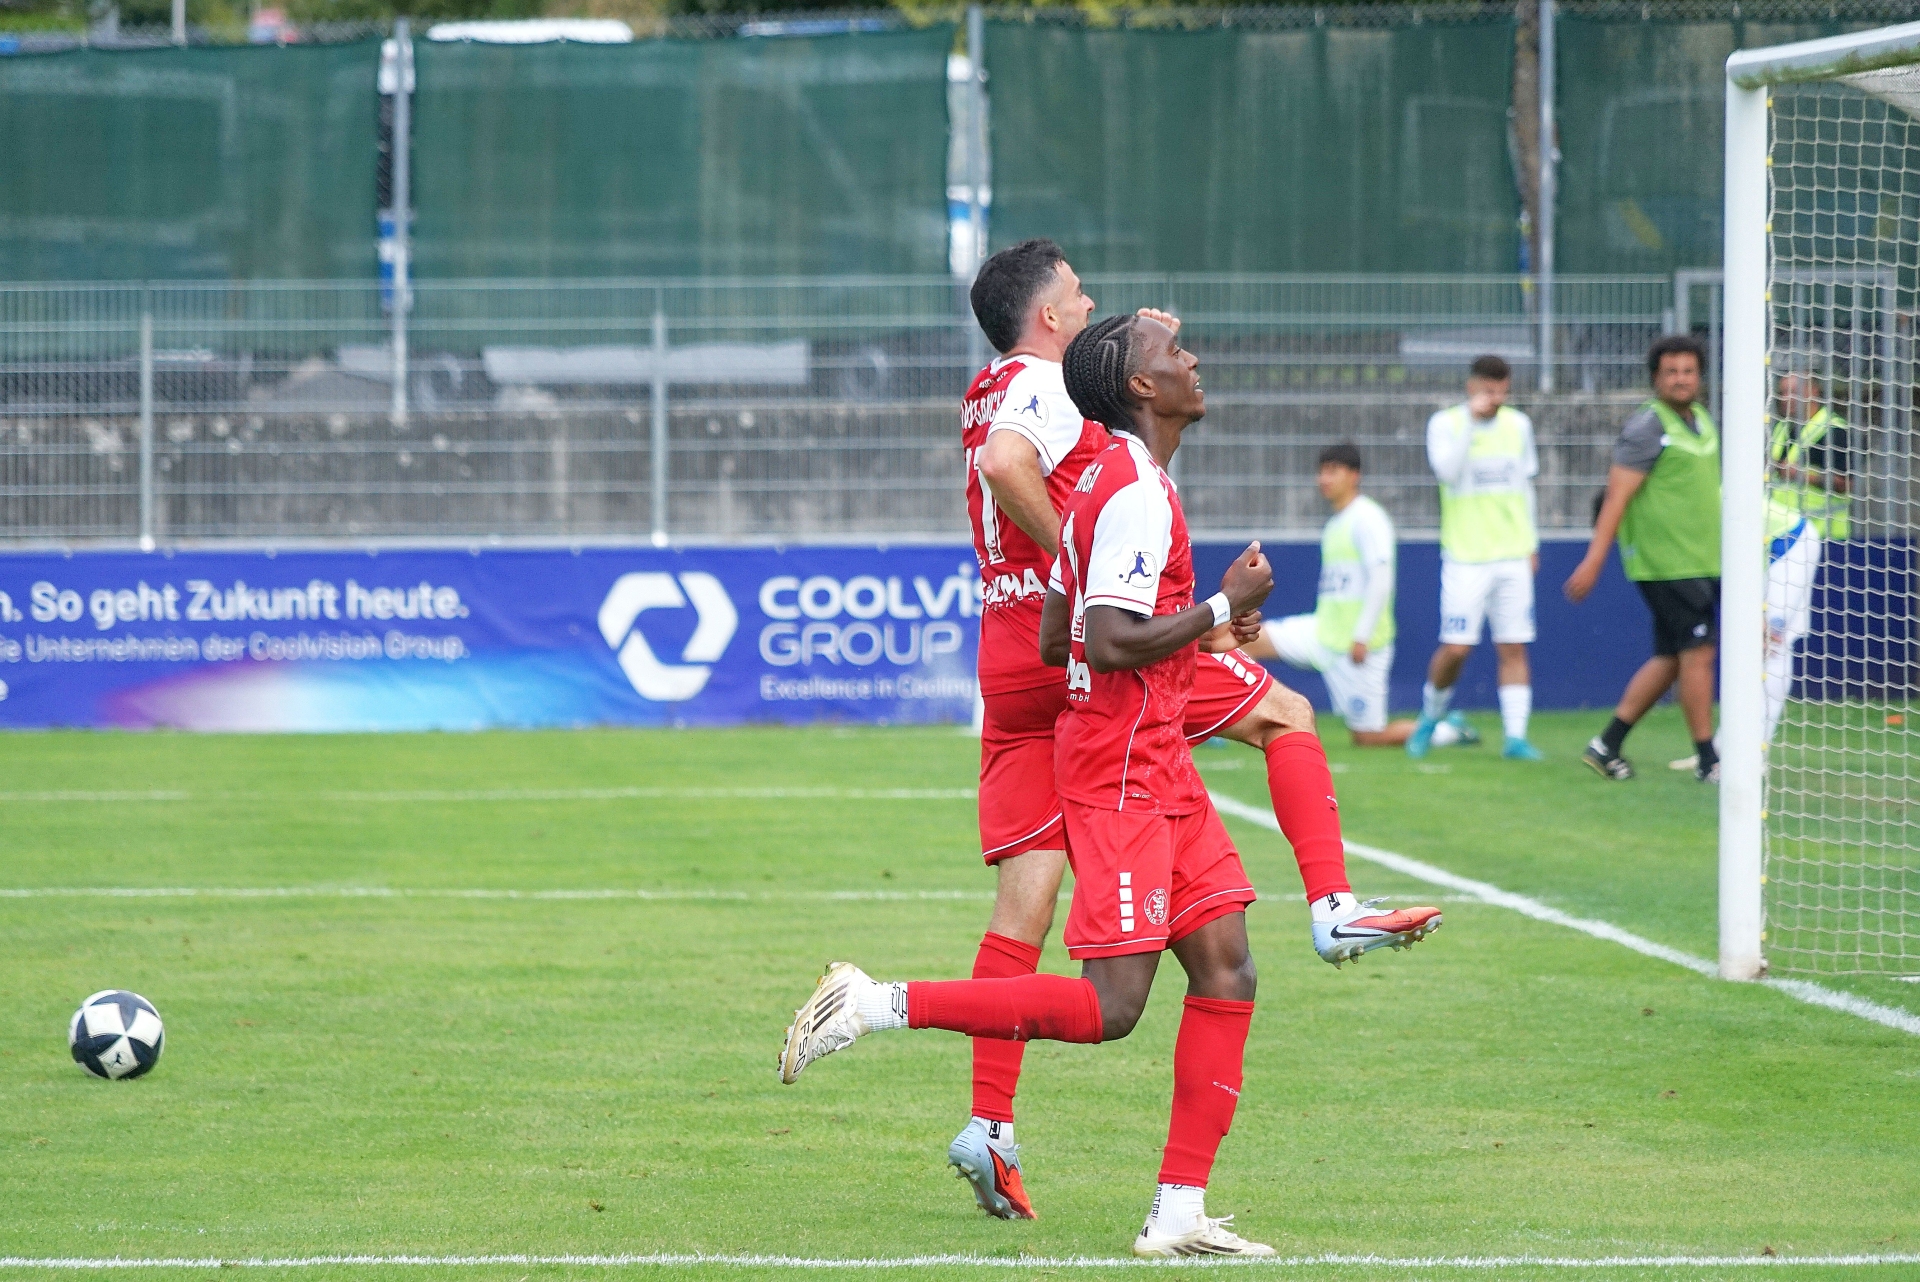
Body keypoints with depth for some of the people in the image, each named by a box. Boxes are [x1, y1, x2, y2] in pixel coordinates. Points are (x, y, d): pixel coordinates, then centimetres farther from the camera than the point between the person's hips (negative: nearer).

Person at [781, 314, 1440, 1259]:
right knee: (1108, 1008, -11)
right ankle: (875, 1005, -6)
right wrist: (1221, 607, -15)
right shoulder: (1137, 494, -16)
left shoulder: (1106, 485, 16)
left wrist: (1198, 629, 19)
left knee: (1225, 972, 4)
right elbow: (1111, 644, -24)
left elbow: (1055, 640, 20)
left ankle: (1179, 1214, 3)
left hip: (1157, 767, 10)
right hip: (1122, 767, -10)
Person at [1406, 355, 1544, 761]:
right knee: (1455, 648, -6)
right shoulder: (1445, 424, -3)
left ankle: (1515, 735, -2)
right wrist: (1471, 420, -22)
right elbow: (1447, 471, -21)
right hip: (1466, 558, -4)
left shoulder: (1518, 424, 10)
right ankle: (1431, 716, 18)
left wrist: (1531, 545, 18)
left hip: (1514, 557, 4)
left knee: (1514, 648, -1)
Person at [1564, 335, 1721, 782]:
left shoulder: (1702, 419, 14)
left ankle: (1608, 744, 19)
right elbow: (1616, 497, -15)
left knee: (1670, 659, 11)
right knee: (1698, 652, -9)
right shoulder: (1646, 428, -12)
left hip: (1702, 560, 9)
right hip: (1666, 561, -9)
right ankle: (1707, 760, -3)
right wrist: (1593, 561, -19)